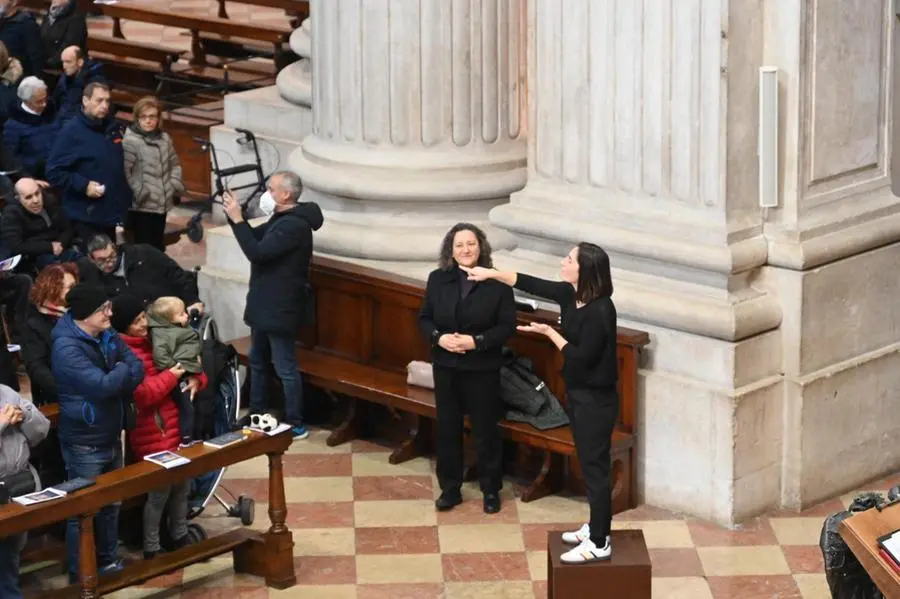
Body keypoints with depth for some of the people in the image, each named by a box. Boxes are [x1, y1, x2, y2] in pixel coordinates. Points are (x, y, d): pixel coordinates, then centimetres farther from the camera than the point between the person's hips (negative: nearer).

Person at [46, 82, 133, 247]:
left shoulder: (112, 128, 11)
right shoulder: (72, 132, -12)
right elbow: (53, 171, -16)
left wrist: (127, 197, 16)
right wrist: (84, 185, -22)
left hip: (114, 214, 7)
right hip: (86, 218, -7)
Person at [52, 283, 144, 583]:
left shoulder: (108, 336, 3)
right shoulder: (66, 347, -23)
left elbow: (138, 369, -4)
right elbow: (102, 384, -30)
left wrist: (116, 377, -22)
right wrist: (124, 372, -11)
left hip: (111, 436, 8)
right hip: (84, 443, -8)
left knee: (111, 503, 20)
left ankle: (108, 561, 37)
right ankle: (80, 574, 14)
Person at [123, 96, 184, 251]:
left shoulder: (164, 139, 9)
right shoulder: (130, 141, -13)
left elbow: (175, 164, 21)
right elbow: (124, 172, -19)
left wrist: (175, 184, 6)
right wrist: (138, 192, -20)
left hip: (162, 203, 7)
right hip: (141, 206, -7)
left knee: (159, 248, 16)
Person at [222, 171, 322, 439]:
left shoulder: (294, 225, -22)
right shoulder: (281, 219, 11)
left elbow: (256, 252, -27)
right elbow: (255, 237, 18)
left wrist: (237, 219, -23)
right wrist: (235, 215, 3)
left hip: (280, 309, -11)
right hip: (265, 305, 11)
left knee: (286, 368, -3)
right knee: (258, 362, 20)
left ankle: (296, 425, 4)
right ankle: (256, 416, 32)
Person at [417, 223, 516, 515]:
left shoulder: (497, 283, -10)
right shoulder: (437, 279, 0)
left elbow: (507, 326, -9)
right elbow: (424, 318, 5)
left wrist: (476, 341, -21)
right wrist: (439, 337, -14)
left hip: (482, 369, -3)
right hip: (446, 367, 3)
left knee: (486, 430, 6)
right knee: (447, 428, 11)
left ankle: (491, 490, 20)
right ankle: (450, 489, 23)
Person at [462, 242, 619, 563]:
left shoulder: (599, 311, -27)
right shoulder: (571, 294, -1)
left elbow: (582, 357, -24)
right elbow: (530, 284, 11)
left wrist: (549, 333, -15)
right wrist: (490, 273, 13)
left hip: (596, 399, -9)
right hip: (578, 393, 9)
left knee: (595, 466, -1)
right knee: (588, 463, 19)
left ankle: (599, 544, 7)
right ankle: (596, 527, 33)